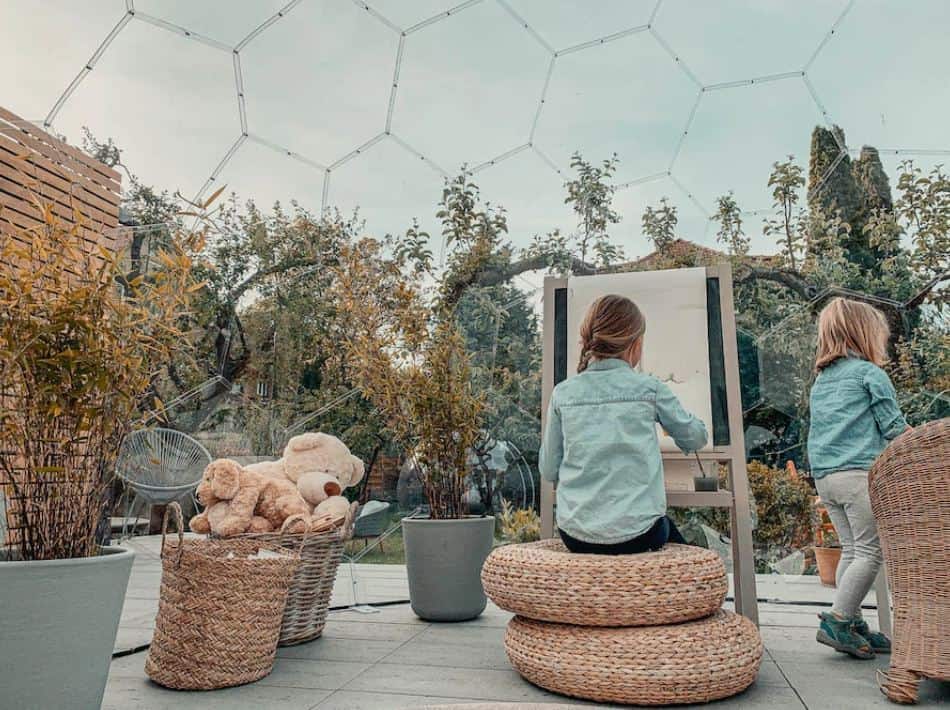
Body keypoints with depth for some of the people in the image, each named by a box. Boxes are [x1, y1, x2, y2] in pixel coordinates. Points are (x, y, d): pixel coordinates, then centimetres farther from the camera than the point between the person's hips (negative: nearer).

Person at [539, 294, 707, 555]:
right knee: (667, 527, 33)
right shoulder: (650, 388, -6)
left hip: (576, 536, 3)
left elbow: (549, 471, 3)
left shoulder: (562, 393, -2)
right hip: (636, 535, -2)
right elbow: (696, 438, 11)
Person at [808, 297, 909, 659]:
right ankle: (837, 621, -6)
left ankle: (853, 624, 14)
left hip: (823, 476, 7)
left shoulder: (820, 381, 19)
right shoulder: (870, 373, -2)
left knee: (851, 549, 12)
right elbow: (894, 428, -2)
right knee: (870, 551, -2)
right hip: (859, 473, -7)